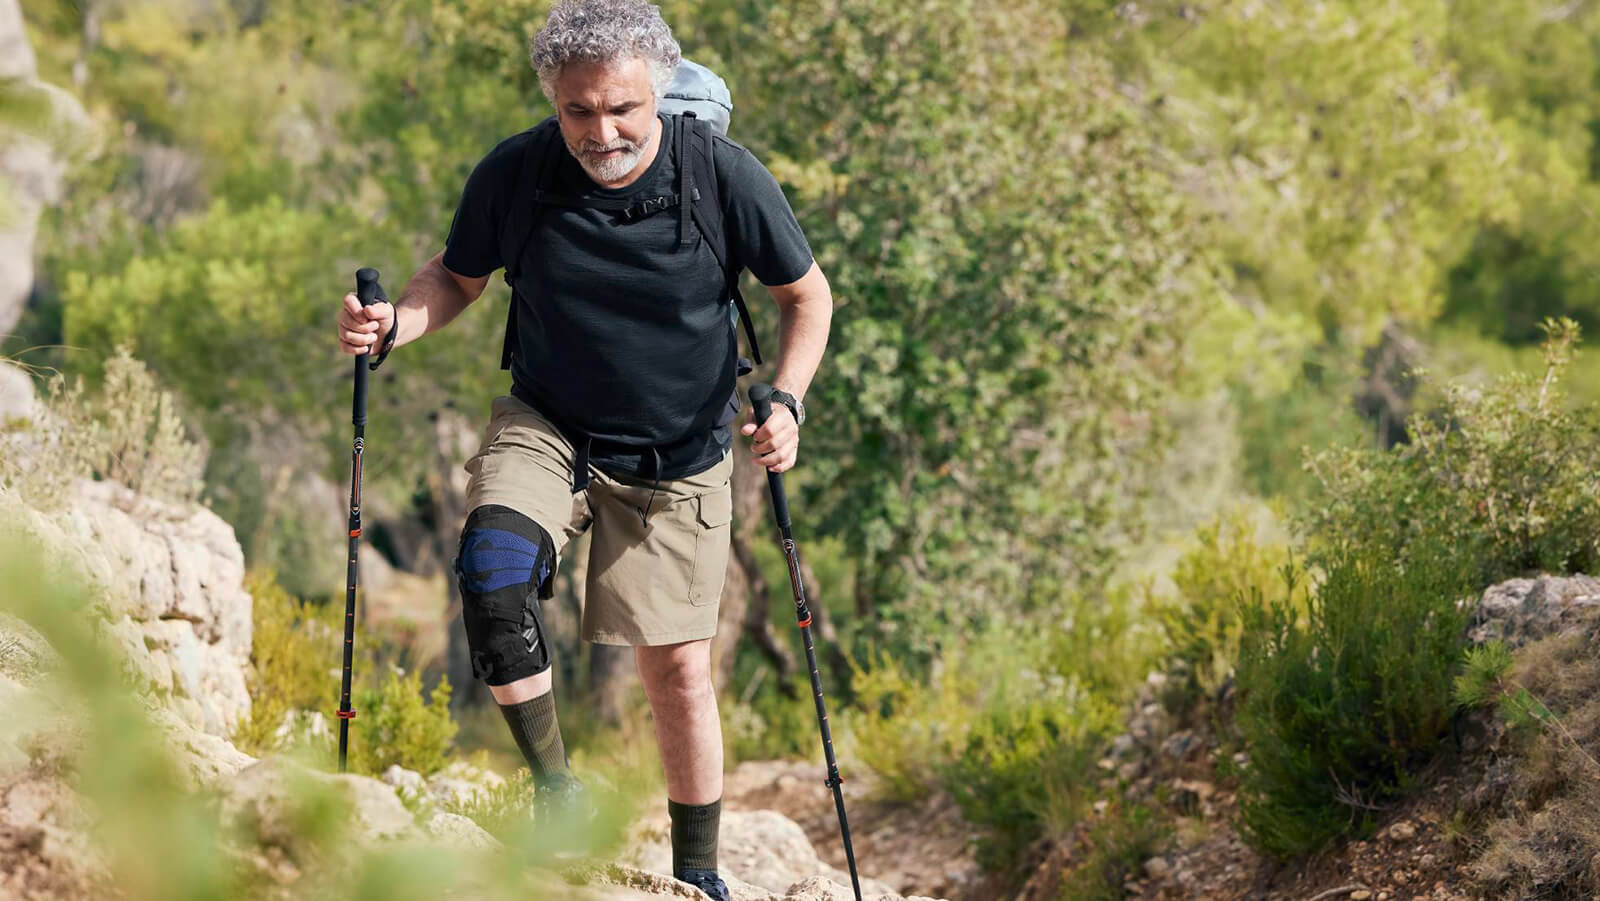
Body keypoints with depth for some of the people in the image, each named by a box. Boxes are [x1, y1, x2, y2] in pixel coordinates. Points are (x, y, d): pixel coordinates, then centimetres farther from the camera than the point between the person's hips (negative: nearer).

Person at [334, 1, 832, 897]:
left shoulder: (726, 176, -19)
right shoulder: (515, 174, -16)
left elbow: (807, 295, -4)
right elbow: (457, 280, 2)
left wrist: (787, 400, -21)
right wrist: (393, 322, -19)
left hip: (678, 456, -1)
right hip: (545, 427, 1)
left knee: (678, 669, 3)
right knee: (492, 573, -27)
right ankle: (553, 791, -10)